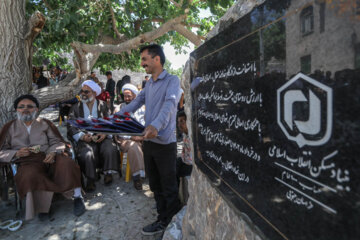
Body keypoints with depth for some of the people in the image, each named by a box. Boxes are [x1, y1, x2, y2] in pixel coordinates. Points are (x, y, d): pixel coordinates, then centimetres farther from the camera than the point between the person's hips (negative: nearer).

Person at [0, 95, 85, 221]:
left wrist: (53, 152, -11)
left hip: (49, 157, 1)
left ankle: (78, 197, -20)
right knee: (30, 175, -37)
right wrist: (17, 153, -9)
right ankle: (41, 207, -16)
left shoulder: (44, 123, 19)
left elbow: (57, 142, 11)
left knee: (67, 164, -31)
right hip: (28, 162, -1)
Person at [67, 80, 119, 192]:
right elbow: (71, 127, 4)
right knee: (87, 154, -30)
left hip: (102, 137, 0)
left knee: (110, 149, -30)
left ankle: (108, 173, -8)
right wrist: (82, 136, -14)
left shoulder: (103, 106, 13)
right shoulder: (76, 108, 13)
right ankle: (90, 180, -11)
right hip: (85, 139, 0)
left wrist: (105, 134, -16)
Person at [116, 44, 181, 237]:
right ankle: (163, 218, 37)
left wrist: (156, 126, -44)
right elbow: (137, 102, 16)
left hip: (165, 143, -8)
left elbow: (169, 104, -28)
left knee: (169, 186, 7)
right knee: (155, 184, 19)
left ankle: (169, 223, 24)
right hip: (148, 140, 8)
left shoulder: (172, 80, -12)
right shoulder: (149, 84, 14)